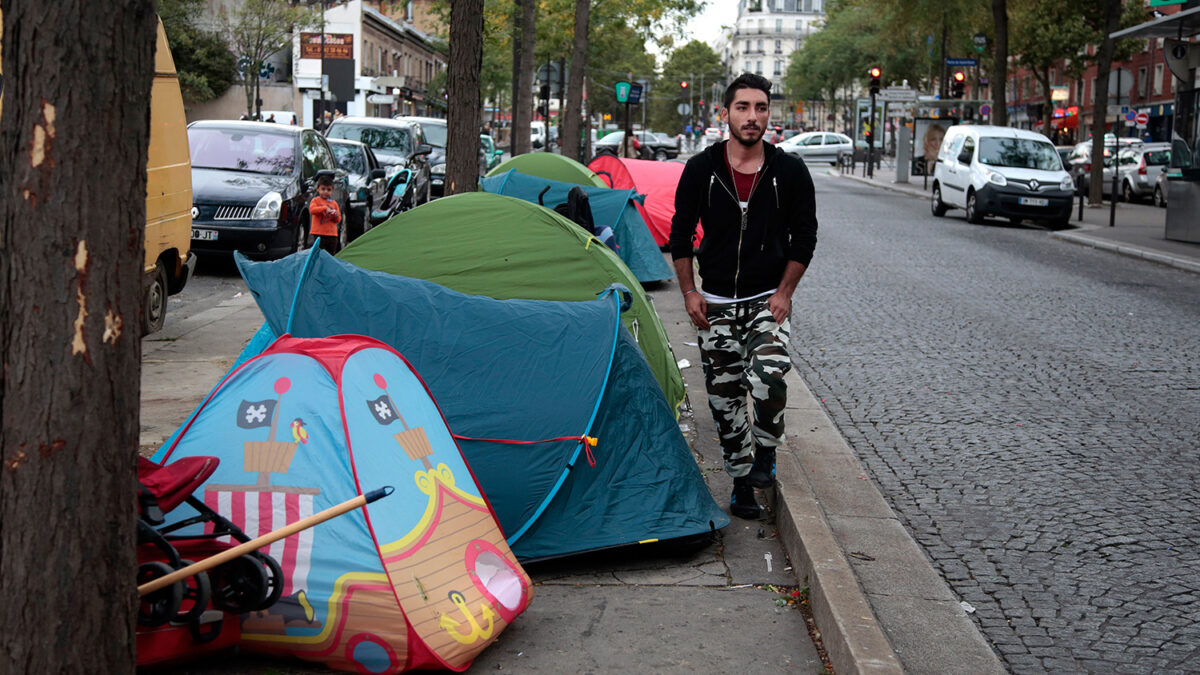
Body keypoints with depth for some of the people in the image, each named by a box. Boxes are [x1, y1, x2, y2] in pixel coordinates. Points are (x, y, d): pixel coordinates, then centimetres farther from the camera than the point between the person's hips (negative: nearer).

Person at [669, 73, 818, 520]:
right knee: (724, 395, 5)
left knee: (767, 378, -24)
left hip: (766, 300, -2)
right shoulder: (702, 169, -3)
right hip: (715, 304, 2)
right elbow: (680, 234, 4)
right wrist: (689, 292, -1)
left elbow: (804, 238, 2)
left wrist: (784, 293, -6)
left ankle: (766, 450, 3)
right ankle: (742, 481, 20)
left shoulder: (789, 172, -4)